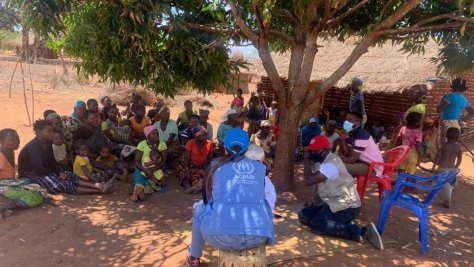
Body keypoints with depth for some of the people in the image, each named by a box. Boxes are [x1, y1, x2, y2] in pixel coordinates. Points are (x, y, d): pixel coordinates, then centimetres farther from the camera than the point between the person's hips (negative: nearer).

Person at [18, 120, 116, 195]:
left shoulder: (47, 143, 8)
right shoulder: (33, 146, -21)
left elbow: (52, 162, 11)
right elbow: (38, 168, -26)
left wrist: (60, 172, -8)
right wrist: (55, 175, -14)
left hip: (45, 172, 9)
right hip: (30, 175, -9)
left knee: (70, 176, -12)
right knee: (59, 184, -27)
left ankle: (99, 185, -30)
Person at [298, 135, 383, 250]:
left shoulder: (331, 164, -23)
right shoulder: (324, 161, 9)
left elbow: (308, 181, -24)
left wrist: (307, 160, -15)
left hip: (346, 205, -10)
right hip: (332, 202, 10)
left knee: (316, 225, -25)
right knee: (304, 215, 1)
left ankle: (359, 232, -20)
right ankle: (343, 224, 0)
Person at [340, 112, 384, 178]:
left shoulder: (361, 135, -23)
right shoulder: (351, 134, 5)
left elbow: (352, 159, -23)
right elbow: (347, 154, 2)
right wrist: (343, 140, -9)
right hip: (364, 162, 10)